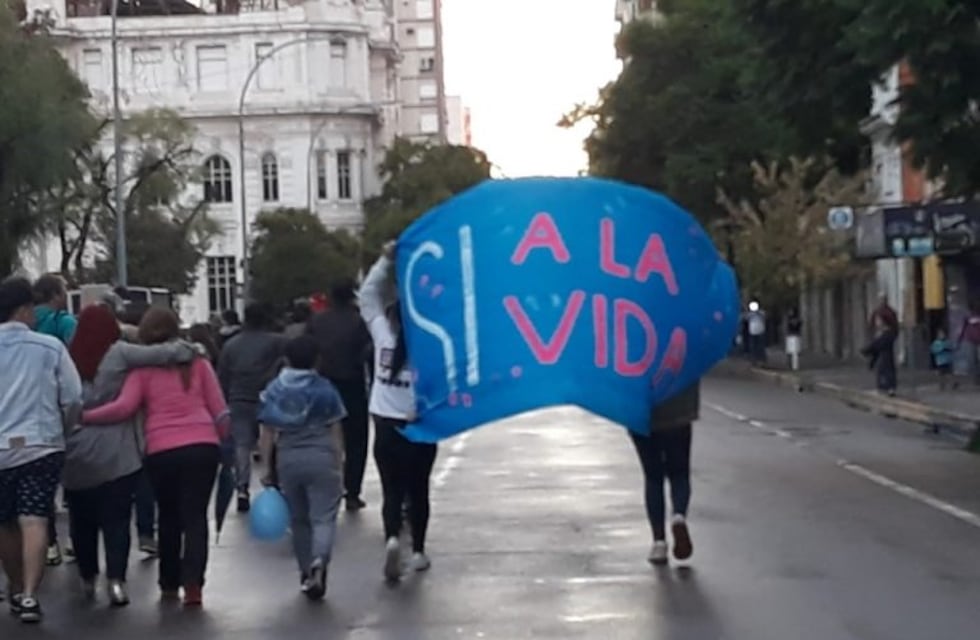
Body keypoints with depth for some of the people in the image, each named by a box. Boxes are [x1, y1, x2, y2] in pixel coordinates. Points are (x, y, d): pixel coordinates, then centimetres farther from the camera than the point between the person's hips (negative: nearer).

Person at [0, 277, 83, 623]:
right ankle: (28, 594, -20)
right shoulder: (50, 347, -2)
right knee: (34, 521, -7)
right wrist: (61, 428, 17)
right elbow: (73, 398, -1)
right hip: (41, 445, -2)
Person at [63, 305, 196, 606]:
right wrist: (188, 349, 3)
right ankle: (115, 579, -13)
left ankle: (87, 578, 28)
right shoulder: (118, 353, -6)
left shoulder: (68, 359, 4)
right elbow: (163, 353, -12)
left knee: (82, 519, 16)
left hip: (76, 456, 3)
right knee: (116, 519, 0)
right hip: (117, 455, -3)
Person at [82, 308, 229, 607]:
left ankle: (169, 584, 26)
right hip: (203, 446, 0)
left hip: (162, 451, 0)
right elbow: (218, 408, 9)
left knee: (169, 517, 17)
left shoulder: (143, 368, 6)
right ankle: (192, 583, -10)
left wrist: (82, 416, -2)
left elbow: (124, 407, -7)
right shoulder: (197, 361, 11)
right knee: (195, 516, 3)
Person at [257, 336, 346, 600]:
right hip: (321, 458, -2)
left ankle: (306, 573, 23)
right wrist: (339, 467, 5)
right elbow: (334, 433, -1)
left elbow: (267, 433, 2)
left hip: (288, 459, 3)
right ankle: (319, 560, -31)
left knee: (299, 518, 16)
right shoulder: (324, 389, -2)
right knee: (324, 516, -5)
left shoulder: (274, 390, 3)